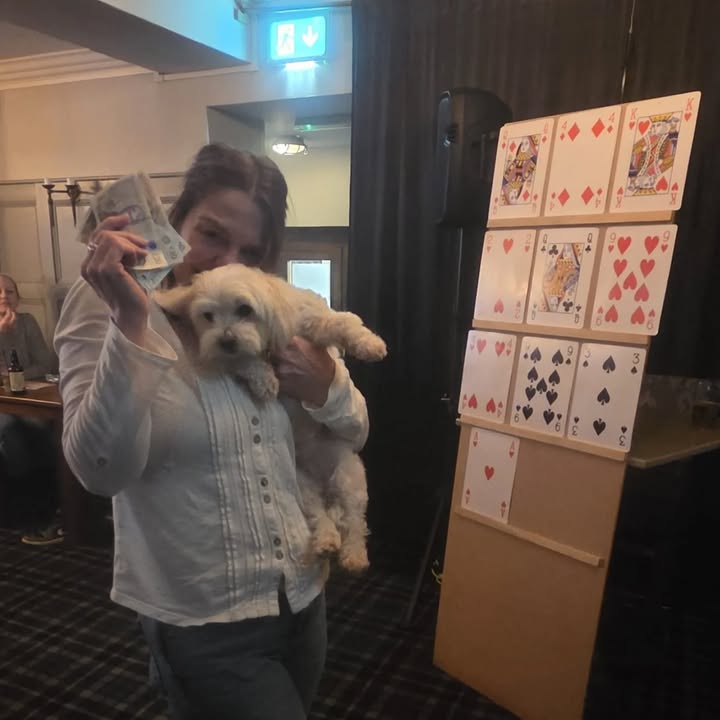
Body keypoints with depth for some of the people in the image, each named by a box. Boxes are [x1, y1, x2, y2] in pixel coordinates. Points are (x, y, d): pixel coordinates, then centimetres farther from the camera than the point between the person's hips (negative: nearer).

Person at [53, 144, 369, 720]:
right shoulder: (105, 309, -13)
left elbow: (357, 432, 5)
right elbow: (103, 471, -25)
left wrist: (327, 385, -16)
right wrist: (131, 323, -33)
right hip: (204, 624, -5)